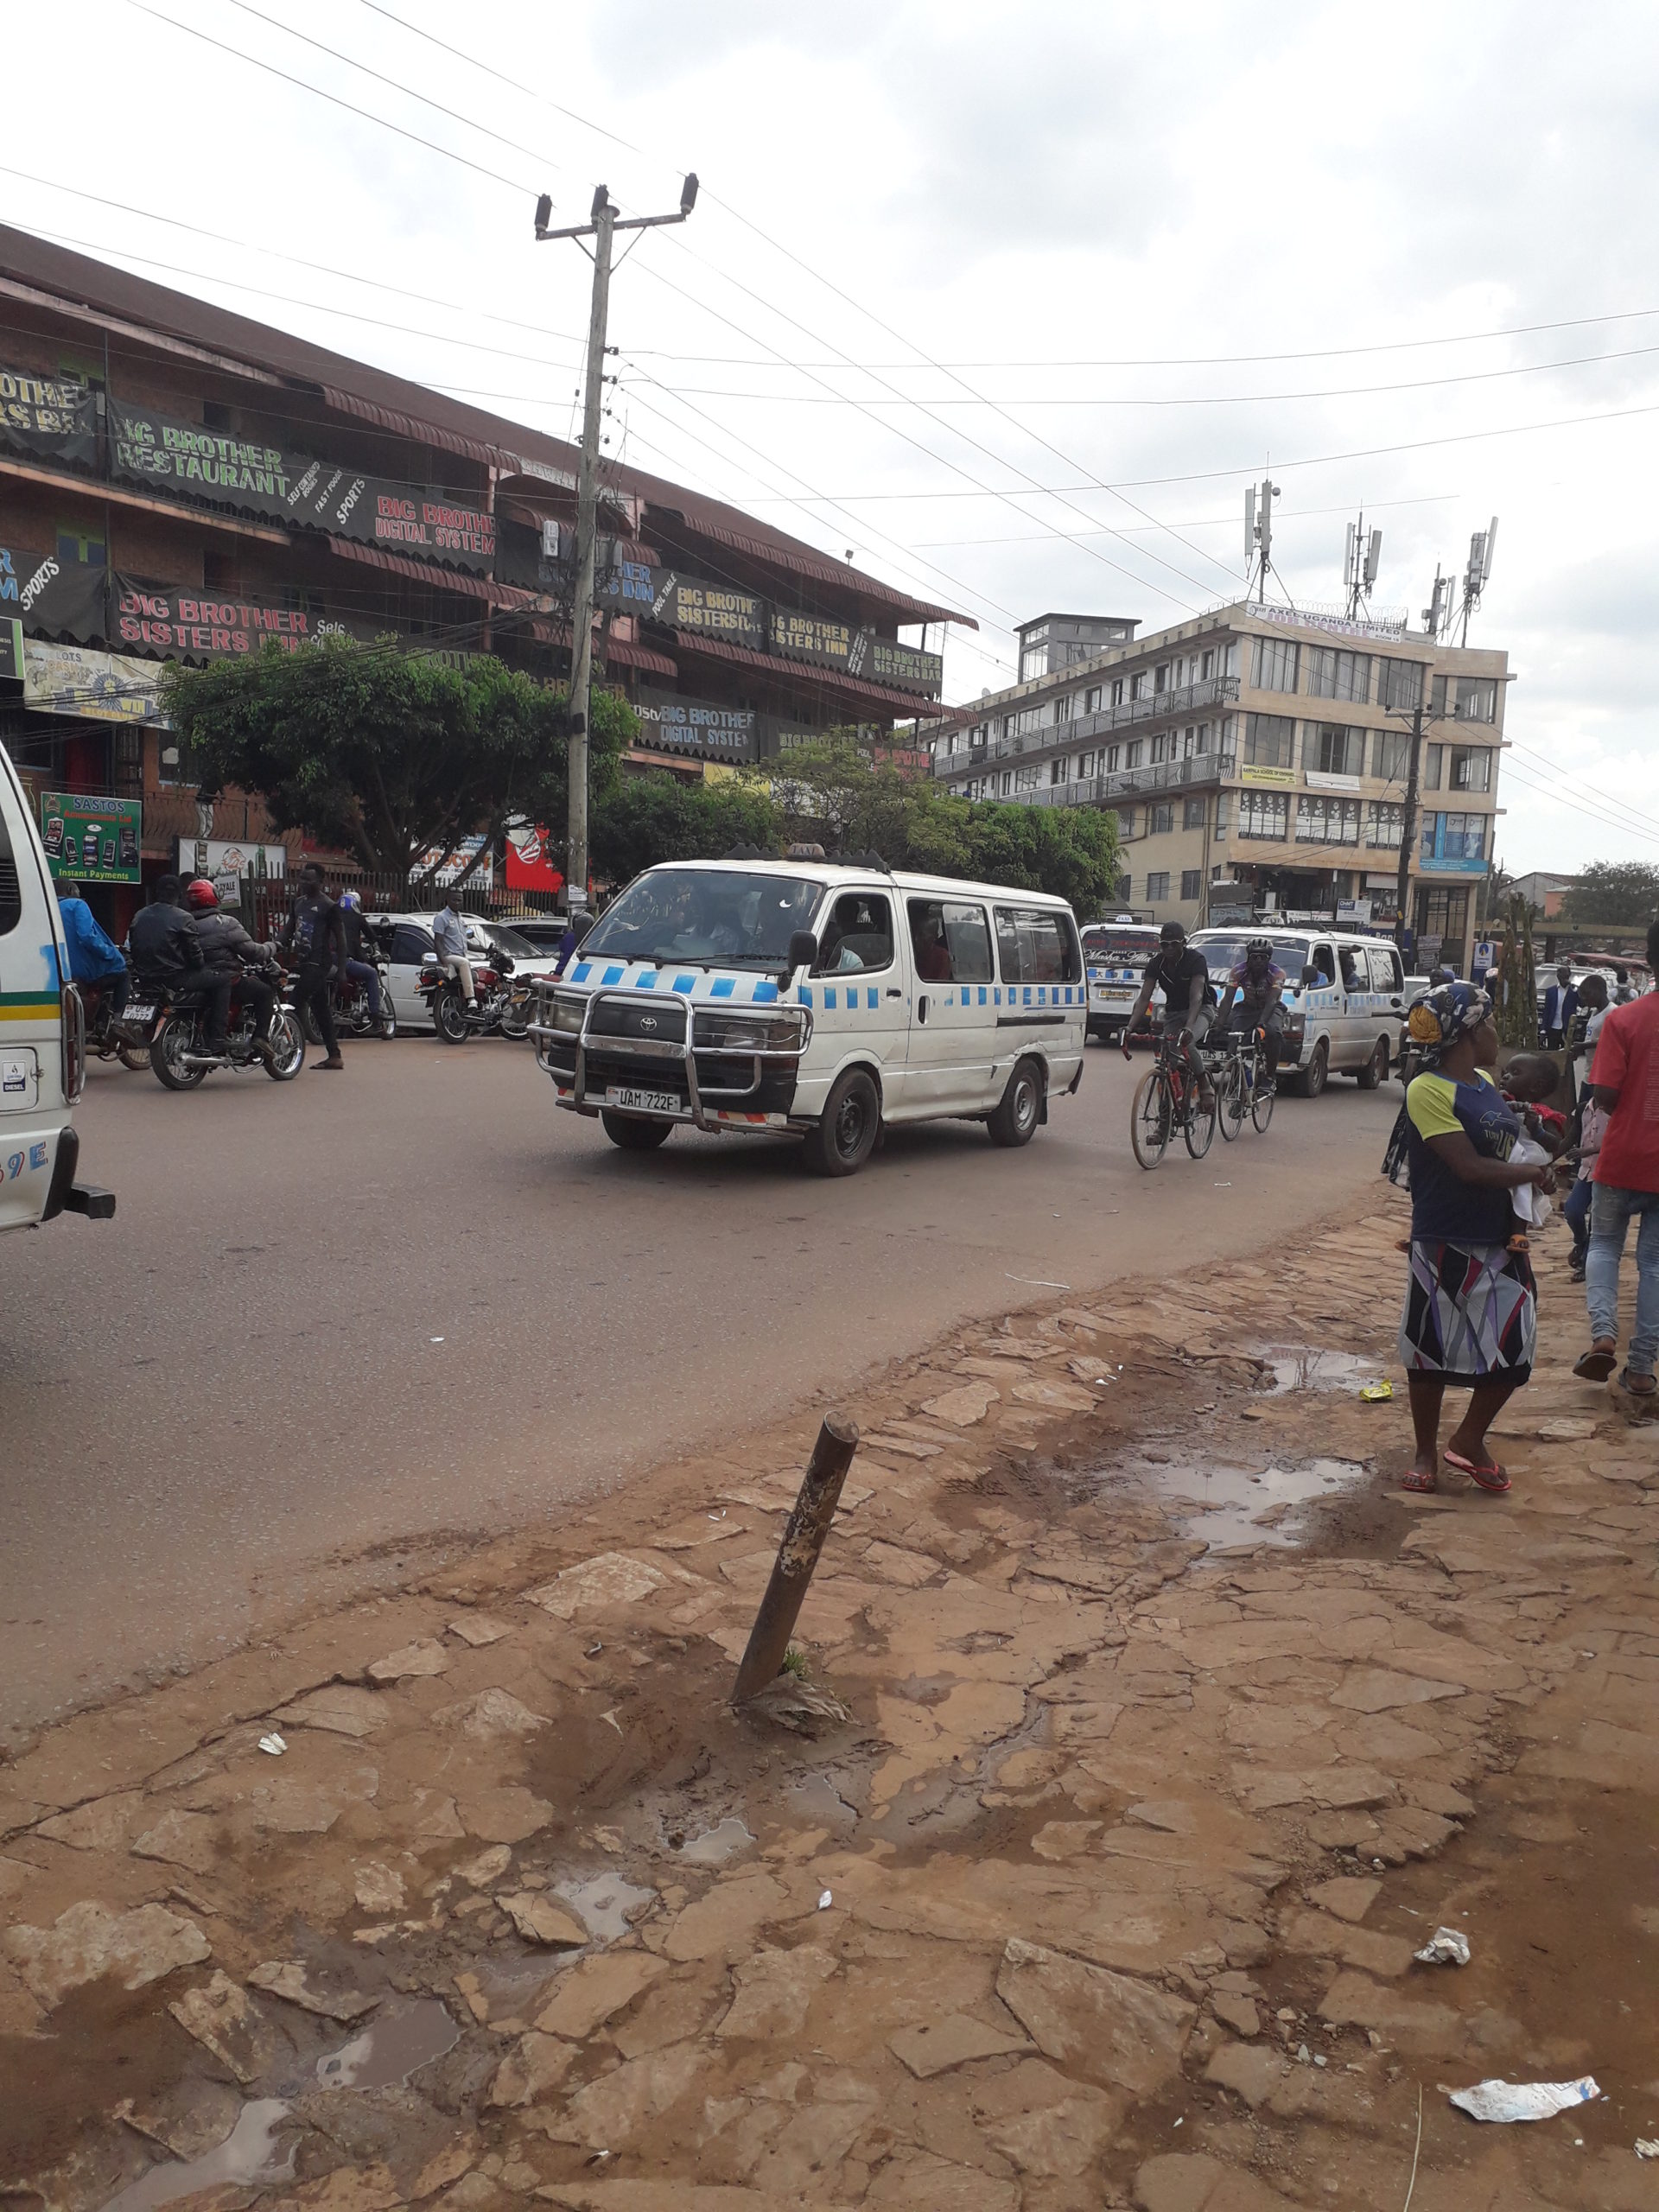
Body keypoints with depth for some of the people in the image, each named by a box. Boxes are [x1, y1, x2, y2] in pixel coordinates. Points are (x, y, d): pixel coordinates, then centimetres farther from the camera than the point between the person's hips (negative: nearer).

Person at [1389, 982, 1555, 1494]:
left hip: (1501, 1240, 7)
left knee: (1513, 1348, 7)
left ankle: (1469, 1441, 27)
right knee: (1432, 1351, 6)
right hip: (1446, 1243, -7)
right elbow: (1470, 1167, -20)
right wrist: (1535, 1174, -7)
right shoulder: (1428, 1091, -16)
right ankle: (1425, 1452, 24)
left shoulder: (1485, 1082, 10)